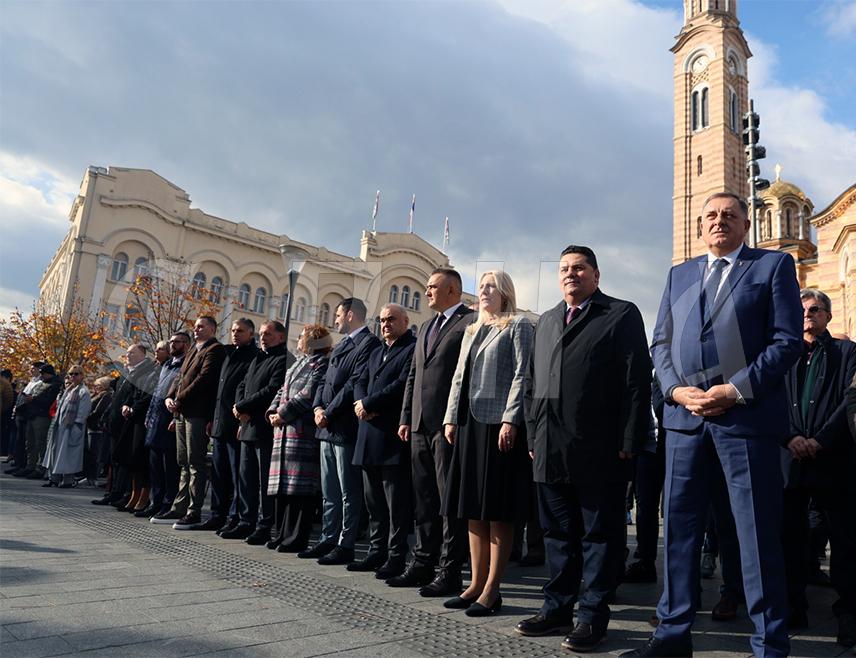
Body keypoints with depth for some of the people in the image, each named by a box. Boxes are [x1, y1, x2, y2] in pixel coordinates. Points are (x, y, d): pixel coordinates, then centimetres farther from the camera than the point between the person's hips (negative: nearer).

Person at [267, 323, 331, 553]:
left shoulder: (321, 364, -6)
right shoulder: (298, 364, 24)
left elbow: (309, 394, -17)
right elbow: (282, 391, 23)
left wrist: (284, 413, -13)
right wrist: (273, 411, 6)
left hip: (304, 431, -9)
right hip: (284, 431, 9)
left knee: (300, 486, -7)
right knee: (283, 483, 13)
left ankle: (296, 539, -2)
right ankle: (281, 534, 22)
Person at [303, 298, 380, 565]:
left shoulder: (368, 344, -11)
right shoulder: (340, 346, 19)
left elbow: (355, 384, -19)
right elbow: (326, 381, 18)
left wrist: (329, 413, -15)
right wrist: (318, 407, 1)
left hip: (346, 429, -9)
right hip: (328, 429, 9)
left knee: (349, 493, 0)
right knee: (330, 492, 16)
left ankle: (345, 546, 7)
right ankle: (328, 540, 25)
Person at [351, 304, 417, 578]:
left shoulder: (413, 349, -6)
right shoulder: (377, 353, 23)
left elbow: (402, 385, -17)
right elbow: (361, 382, 18)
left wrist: (368, 404, -11)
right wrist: (361, 403, -4)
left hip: (393, 435, -9)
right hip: (370, 435, 9)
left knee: (397, 501, -2)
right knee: (374, 501, 14)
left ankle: (396, 557, 6)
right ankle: (377, 552, 24)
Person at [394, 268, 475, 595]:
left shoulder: (471, 321, -6)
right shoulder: (425, 327, 20)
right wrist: (406, 418, 15)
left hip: (449, 425, -8)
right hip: (420, 425, 8)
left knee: (450, 500, -1)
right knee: (424, 499, 14)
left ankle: (450, 572, 8)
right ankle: (423, 563, 25)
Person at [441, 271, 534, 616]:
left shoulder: (518, 326, 1)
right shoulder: (471, 331, 21)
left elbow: (522, 375, -8)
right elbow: (459, 378, 18)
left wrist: (510, 420, -17)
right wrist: (451, 418, 9)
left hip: (500, 424, -7)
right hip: (470, 424, 7)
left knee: (498, 511, -2)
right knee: (474, 510, 8)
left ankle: (492, 589, 4)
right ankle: (477, 583, 16)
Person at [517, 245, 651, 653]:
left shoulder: (621, 314, 1)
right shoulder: (546, 322, 19)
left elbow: (636, 382, -6)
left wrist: (628, 442, -12)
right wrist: (533, 437, 12)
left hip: (600, 450, -6)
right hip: (550, 450, 6)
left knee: (600, 534, 4)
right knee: (558, 533, 14)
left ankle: (593, 616, 15)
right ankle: (557, 608, 26)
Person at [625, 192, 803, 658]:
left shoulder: (774, 265, 6)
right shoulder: (679, 275, 18)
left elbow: (788, 339, -3)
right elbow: (661, 343, 14)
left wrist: (737, 390, -13)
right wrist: (677, 390, -4)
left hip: (747, 415, -4)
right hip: (685, 416, 4)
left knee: (757, 533, 1)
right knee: (679, 527, 9)